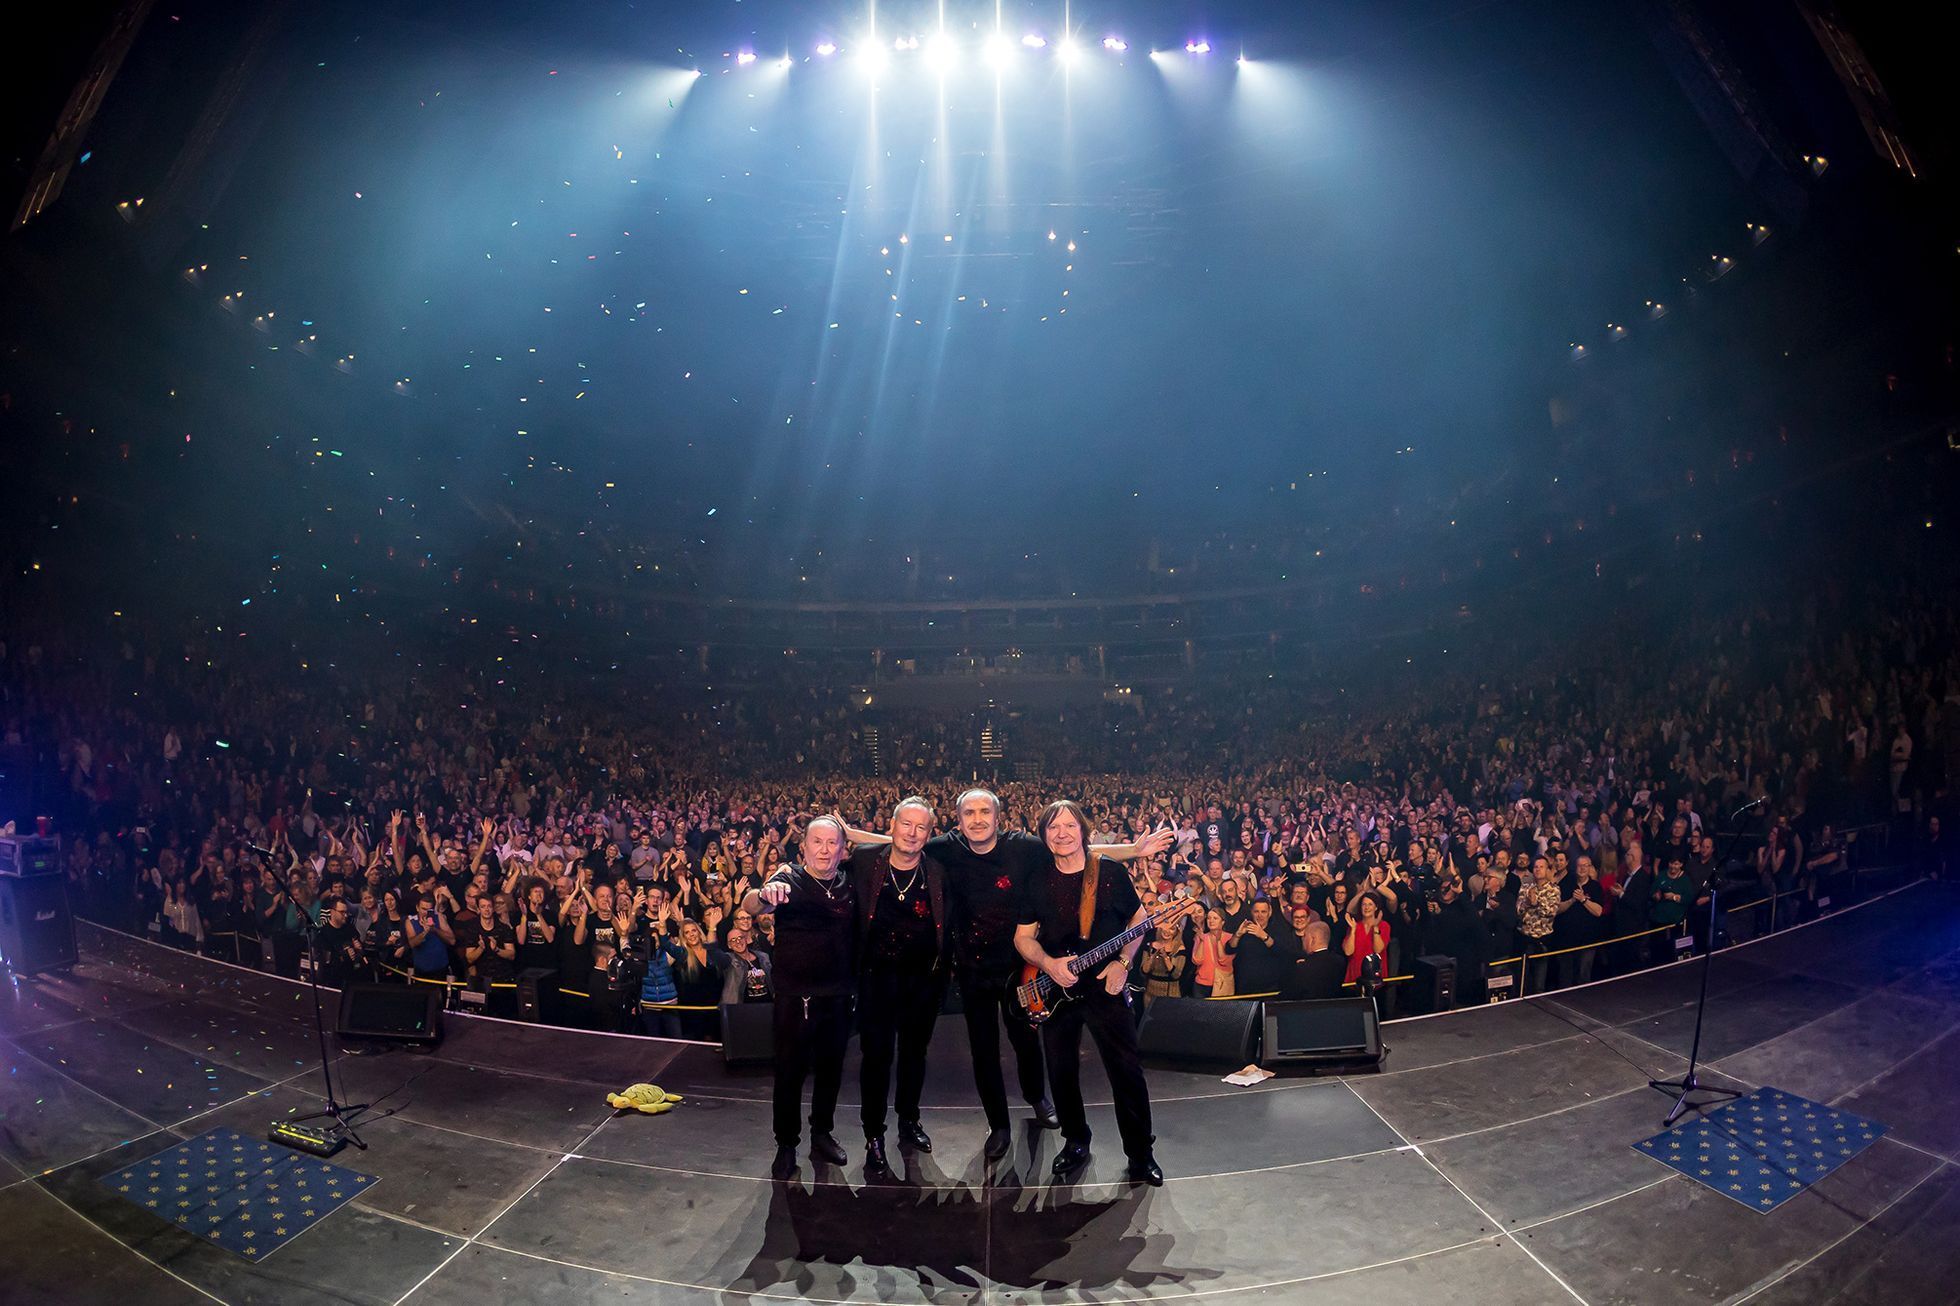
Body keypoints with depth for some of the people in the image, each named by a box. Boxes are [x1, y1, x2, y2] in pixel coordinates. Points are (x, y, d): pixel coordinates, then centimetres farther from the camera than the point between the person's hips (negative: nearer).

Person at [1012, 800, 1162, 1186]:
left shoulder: (1110, 872, -3)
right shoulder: (1036, 882, 1)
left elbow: (1139, 919, 4)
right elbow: (1023, 937, 4)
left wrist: (1122, 962, -9)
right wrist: (1048, 964, -15)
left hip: (1106, 985, -2)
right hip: (1055, 989, 2)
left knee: (1126, 1069, -1)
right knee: (1062, 1071, 11)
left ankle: (1141, 1152, 14)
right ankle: (1076, 1140, 33)